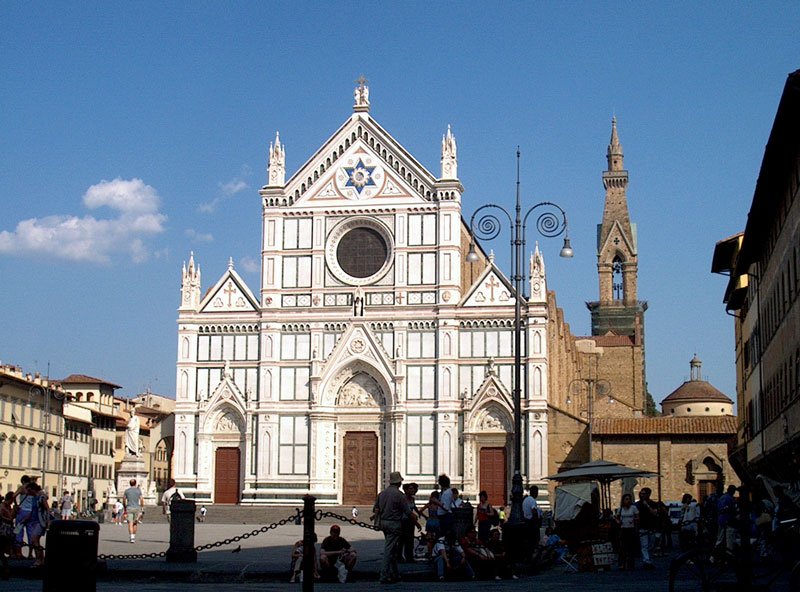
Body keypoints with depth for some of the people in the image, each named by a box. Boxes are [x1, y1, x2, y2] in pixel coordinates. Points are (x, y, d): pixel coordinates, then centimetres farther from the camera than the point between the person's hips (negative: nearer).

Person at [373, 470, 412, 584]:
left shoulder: (382, 493, 8)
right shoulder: (399, 494, -13)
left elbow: (376, 509, 10)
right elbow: (408, 512, -11)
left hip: (384, 523, 7)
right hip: (394, 524, -7)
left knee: (393, 549, 17)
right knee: (389, 550, -5)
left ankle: (394, 574, 23)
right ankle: (384, 576, -7)